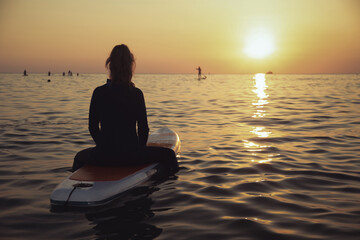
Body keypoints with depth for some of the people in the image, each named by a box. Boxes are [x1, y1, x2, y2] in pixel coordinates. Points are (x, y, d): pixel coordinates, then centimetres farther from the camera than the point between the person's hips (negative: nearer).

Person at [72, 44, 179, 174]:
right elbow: (143, 128, -3)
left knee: (79, 157, 36)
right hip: (131, 156, -2)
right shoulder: (136, 93, -7)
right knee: (168, 154, 20)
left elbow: (92, 127, 4)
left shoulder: (98, 92, -2)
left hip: (103, 155, 3)